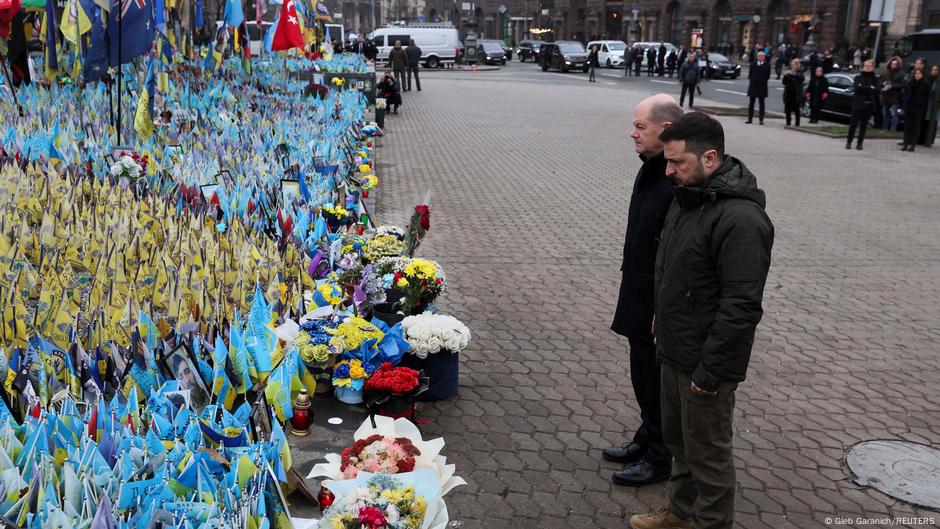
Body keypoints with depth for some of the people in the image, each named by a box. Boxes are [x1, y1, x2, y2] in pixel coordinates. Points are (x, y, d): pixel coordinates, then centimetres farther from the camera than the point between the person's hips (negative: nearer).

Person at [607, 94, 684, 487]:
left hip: (659, 306, -9)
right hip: (638, 300, 9)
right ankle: (645, 440, 40)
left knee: (653, 381, 6)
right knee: (644, 377, 22)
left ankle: (658, 459, 25)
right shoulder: (651, 169, 6)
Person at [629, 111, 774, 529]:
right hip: (675, 352, 9)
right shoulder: (688, 196, 6)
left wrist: (709, 371, -23)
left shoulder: (740, 220, -26)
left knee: (707, 451, 8)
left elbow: (740, 307, -27)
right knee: (678, 438, 23)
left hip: (705, 363, -9)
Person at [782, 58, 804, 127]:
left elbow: (801, 79, -16)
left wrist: (795, 74, -28)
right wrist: (785, 76, -7)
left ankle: (797, 123, 1)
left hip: (796, 93, -3)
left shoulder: (800, 72, 2)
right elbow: (784, 82, 9)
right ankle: (788, 123, 9)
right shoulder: (789, 72, 12)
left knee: (797, 109, -3)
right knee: (788, 109, 2)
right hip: (788, 92, 3)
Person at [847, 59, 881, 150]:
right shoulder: (858, 77, 7)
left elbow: (878, 89, -9)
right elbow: (856, 87, -12)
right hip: (858, 104, -1)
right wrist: (870, 88, -13)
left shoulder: (876, 79, 9)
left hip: (869, 105, 1)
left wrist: (864, 88, -14)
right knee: (853, 124, -3)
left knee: (864, 125, 3)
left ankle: (859, 143, 6)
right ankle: (849, 142, 6)